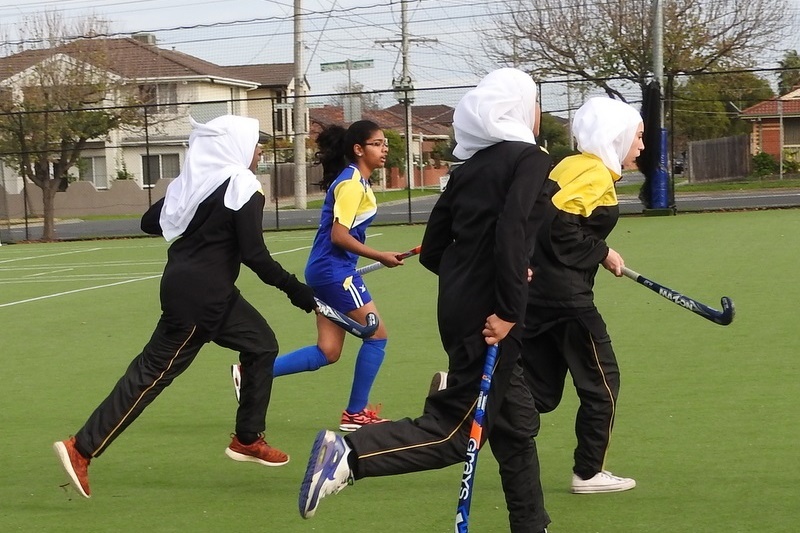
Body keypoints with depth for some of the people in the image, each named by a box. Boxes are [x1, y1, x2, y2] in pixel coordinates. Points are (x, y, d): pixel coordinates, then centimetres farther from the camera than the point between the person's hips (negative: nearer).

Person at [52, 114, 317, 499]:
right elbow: (254, 255, -17)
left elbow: (150, 222, 13)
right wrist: (295, 290, -9)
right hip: (200, 296, -9)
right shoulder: (243, 189, -14)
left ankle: (247, 440, 24)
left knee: (261, 346, 18)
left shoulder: (194, 180, 8)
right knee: (154, 371, -6)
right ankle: (82, 449, -6)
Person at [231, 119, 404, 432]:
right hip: (335, 269, -10)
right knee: (376, 334, -3)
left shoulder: (356, 180, 15)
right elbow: (339, 235, -20)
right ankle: (356, 414, 5)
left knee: (328, 352, 7)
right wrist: (380, 257, -16)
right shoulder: (351, 183, -15)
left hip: (327, 270, 10)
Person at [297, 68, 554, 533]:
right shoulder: (530, 159, -8)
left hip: (460, 304, 8)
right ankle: (350, 455, -19)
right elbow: (510, 232, -24)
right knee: (456, 432, -5)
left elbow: (433, 250, 15)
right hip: (488, 316, -8)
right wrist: (507, 310, -22)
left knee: (516, 421, 19)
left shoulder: (471, 167, 14)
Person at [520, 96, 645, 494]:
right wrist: (602, 253, -13)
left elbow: (547, 218, 14)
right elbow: (558, 223, -24)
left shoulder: (573, 165, 15)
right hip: (565, 295, -9)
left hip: (536, 290, 9)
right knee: (601, 382, 6)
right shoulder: (596, 174, -13)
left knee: (540, 393, 11)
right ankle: (589, 473, 14)